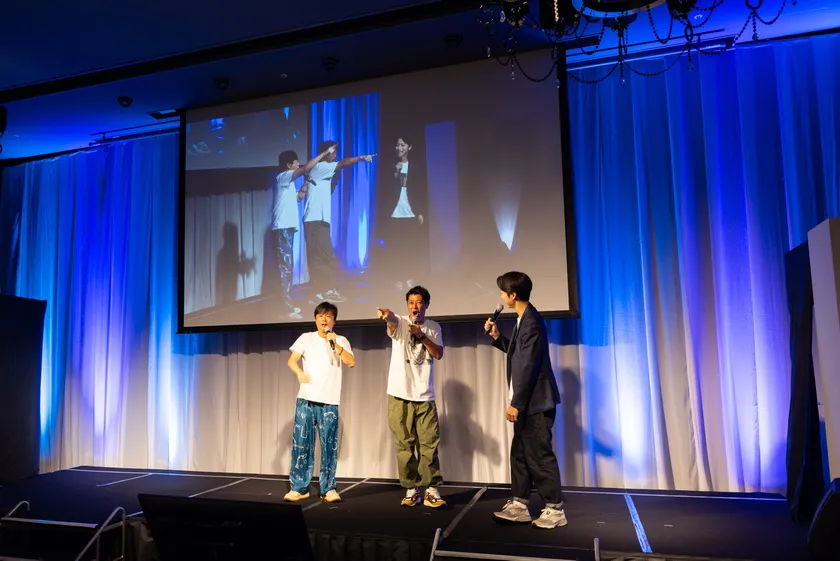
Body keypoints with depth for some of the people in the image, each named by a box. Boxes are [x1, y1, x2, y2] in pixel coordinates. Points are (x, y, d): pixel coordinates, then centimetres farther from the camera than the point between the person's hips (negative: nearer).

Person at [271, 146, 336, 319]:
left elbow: (298, 196, 33)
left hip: (286, 229, 10)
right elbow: (306, 168, -17)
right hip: (282, 229, -10)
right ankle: (286, 308, -9)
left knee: (287, 267, 11)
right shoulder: (282, 177, -7)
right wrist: (325, 152, -12)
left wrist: (307, 183, 23)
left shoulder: (289, 183, 20)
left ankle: (287, 304, 18)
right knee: (285, 267, -10)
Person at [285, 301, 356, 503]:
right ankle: (299, 487, 10)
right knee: (301, 444, 1)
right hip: (306, 399, 0)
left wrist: (334, 344, -14)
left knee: (329, 445, 0)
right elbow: (291, 360, 0)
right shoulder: (306, 338, 8)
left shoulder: (341, 341, 8)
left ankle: (328, 489, 9)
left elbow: (351, 362, -6)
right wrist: (300, 373, -20)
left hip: (329, 402, 0)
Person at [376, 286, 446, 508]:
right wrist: (384, 313, -49)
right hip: (400, 394, -1)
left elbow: (438, 354, 0)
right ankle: (411, 489, 15)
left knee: (429, 443, 1)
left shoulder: (433, 327, 9)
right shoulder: (400, 322, 0)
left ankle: (431, 490, 9)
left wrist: (422, 336, -13)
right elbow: (391, 318, -25)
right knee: (404, 444, 4)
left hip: (425, 396, 2)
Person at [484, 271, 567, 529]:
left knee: (539, 456, 0)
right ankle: (519, 505, 22)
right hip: (527, 402, 10)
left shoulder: (531, 323, -20)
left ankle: (555, 509, 12)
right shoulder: (524, 319, 12)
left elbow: (527, 366, -23)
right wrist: (497, 337, 11)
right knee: (520, 454, 13)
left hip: (535, 403, -10)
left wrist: (515, 403, -20)